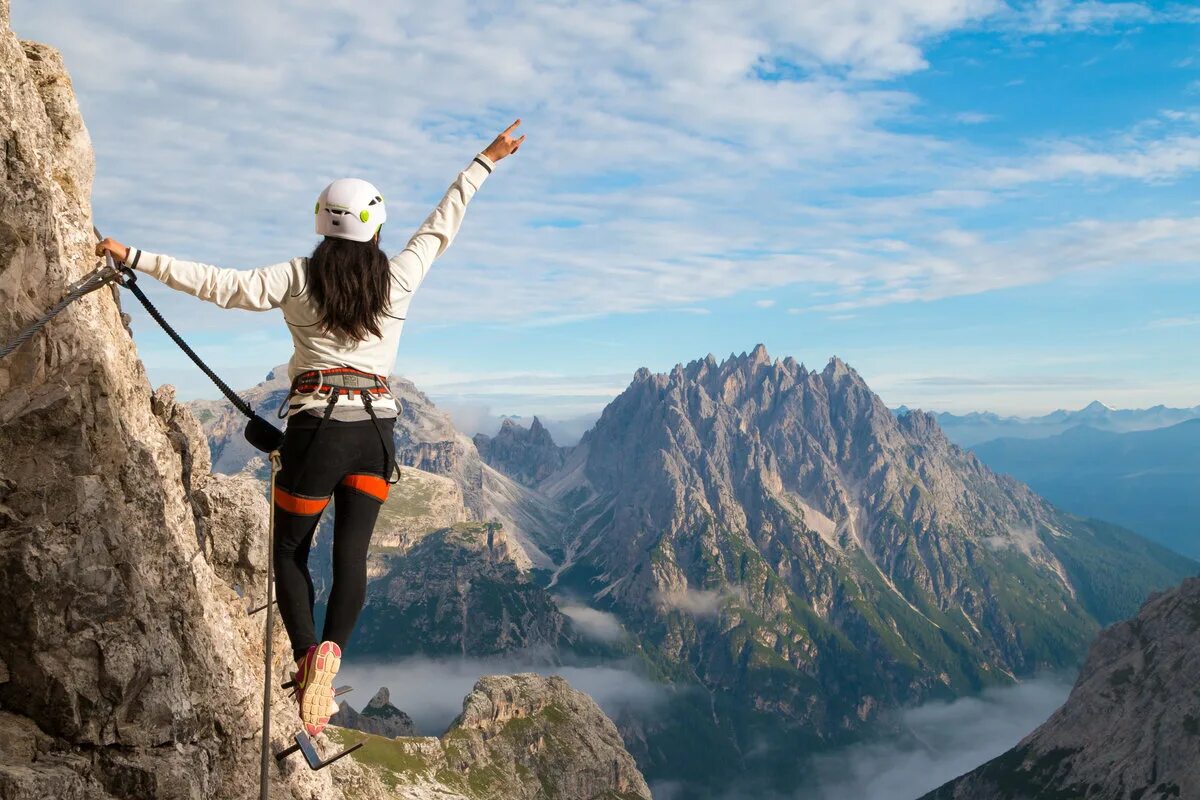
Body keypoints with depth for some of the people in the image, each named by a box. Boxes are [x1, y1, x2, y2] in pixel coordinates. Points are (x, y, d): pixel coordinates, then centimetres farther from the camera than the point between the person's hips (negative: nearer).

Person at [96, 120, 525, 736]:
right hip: (377, 430, 2)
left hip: (317, 426, -2)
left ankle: (306, 653, -2)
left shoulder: (298, 279, -3)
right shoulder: (399, 279, 4)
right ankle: (330, 651, -16)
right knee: (352, 552, 5)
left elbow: (218, 284, -6)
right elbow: (442, 223, 14)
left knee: (290, 548, 12)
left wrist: (134, 257, 2)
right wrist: (485, 161, 26)